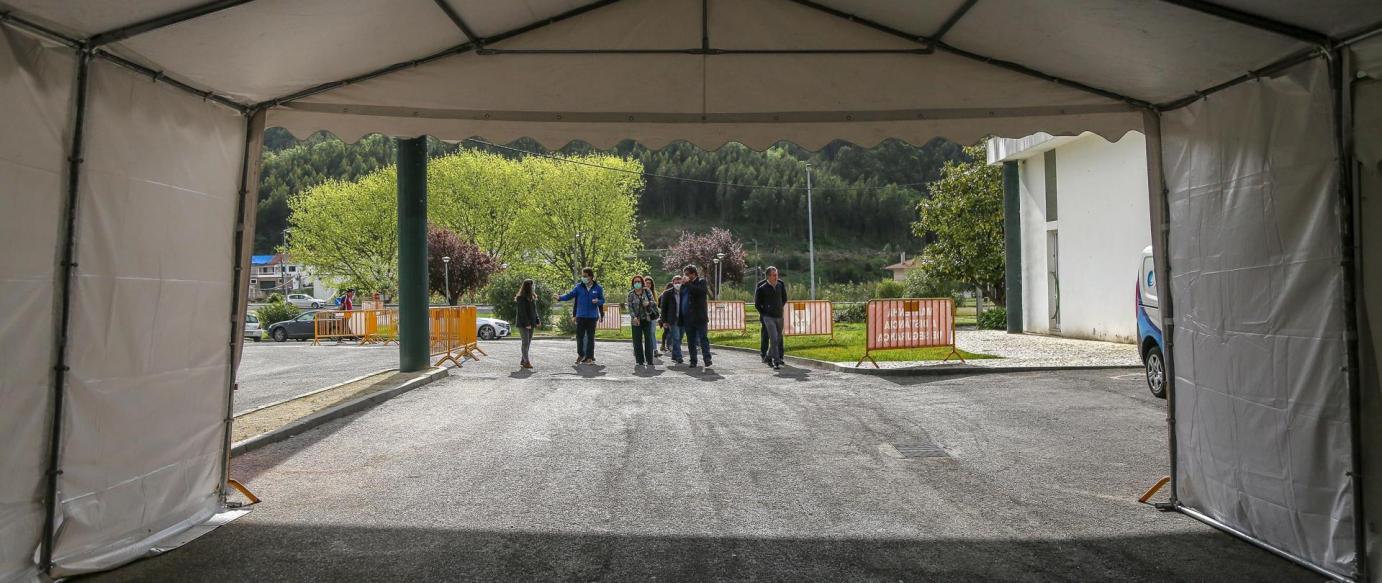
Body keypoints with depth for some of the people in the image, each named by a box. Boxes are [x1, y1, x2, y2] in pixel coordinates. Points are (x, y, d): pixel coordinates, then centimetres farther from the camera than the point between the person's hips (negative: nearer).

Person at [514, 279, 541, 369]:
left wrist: (538, 321, 8)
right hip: (523, 324, -7)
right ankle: (526, 362, -9)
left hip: (531, 324, 8)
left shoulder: (532, 297, 13)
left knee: (528, 343, 8)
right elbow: (522, 312, -16)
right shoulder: (520, 298, -11)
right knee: (525, 342, -9)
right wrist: (526, 323, -20)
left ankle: (523, 361, 16)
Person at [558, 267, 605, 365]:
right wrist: (560, 297, -15)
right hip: (581, 316, 1)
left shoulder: (598, 288, 0)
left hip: (592, 317, -1)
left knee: (590, 337, 5)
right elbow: (570, 295, -1)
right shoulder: (579, 287, 1)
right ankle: (580, 355, 20)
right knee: (579, 336, 2)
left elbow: (602, 300, 6)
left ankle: (590, 357, 14)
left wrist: (598, 301, -15)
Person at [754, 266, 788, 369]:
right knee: (773, 339, -16)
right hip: (768, 317, -5)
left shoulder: (781, 284, 3)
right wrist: (764, 313, 3)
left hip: (779, 316, 6)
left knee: (778, 339, 13)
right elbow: (757, 304, 0)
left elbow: (784, 299, 21)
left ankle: (769, 358, 30)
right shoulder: (762, 288, -11)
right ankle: (776, 362, -14)